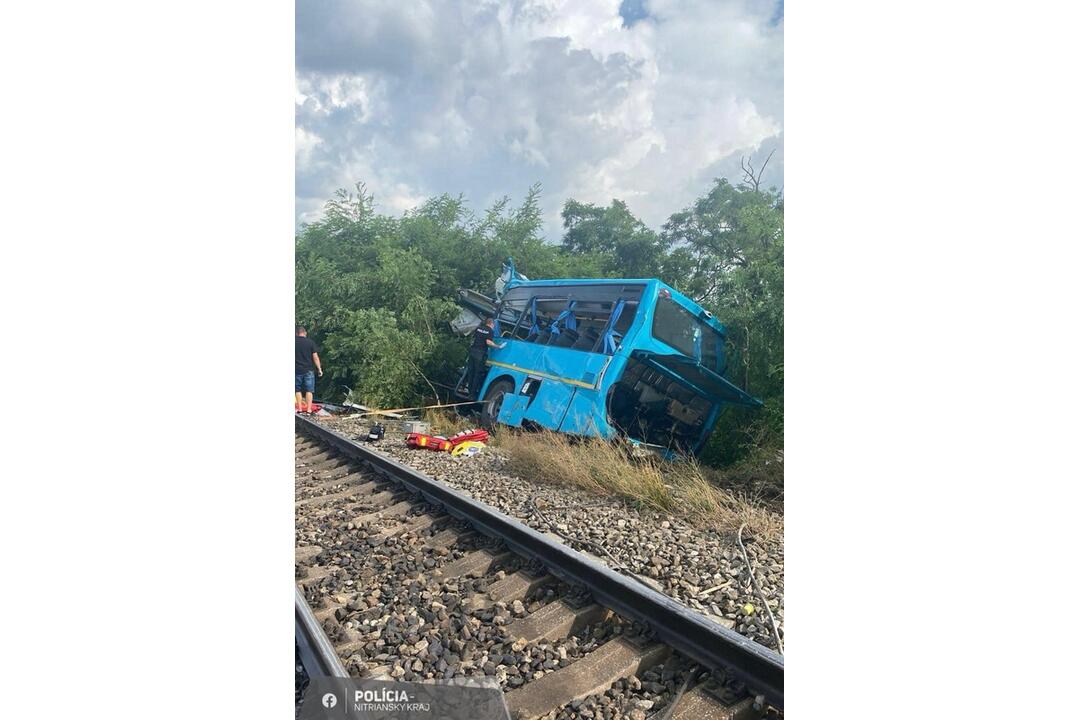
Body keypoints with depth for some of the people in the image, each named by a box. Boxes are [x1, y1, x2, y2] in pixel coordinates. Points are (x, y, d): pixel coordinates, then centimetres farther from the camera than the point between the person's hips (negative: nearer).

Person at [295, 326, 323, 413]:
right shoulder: (310, 342, -4)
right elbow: (315, 357, -5)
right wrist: (319, 369, 2)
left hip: (297, 370, 1)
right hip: (308, 370, -1)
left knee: (298, 390, 12)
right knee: (309, 390, 3)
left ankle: (299, 409, 11)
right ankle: (308, 409, -1)